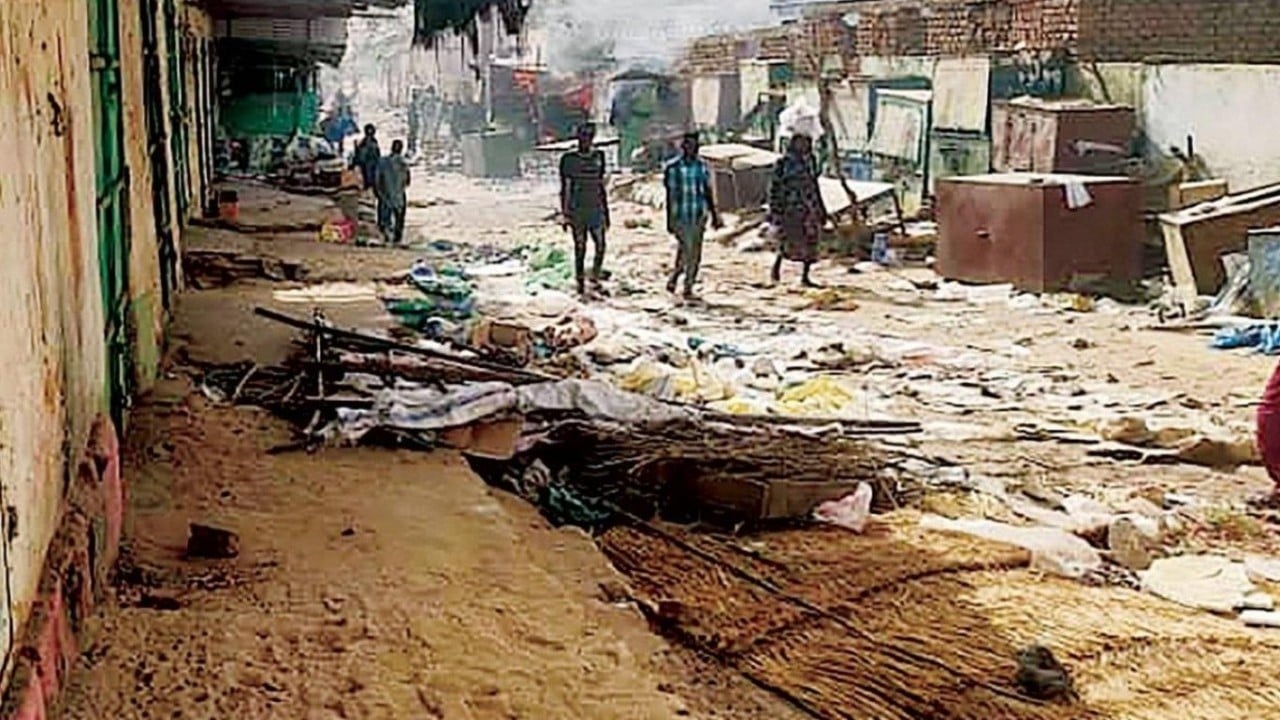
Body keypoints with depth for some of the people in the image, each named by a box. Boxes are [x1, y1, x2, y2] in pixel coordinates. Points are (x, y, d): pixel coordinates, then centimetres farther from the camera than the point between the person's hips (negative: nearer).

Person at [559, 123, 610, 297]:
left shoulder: (598, 157, 8)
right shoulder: (569, 159, -4)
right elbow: (564, 188, -2)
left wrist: (606, 212, 14)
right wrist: (564, 214, -6)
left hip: (596, 210, 3)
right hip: (577, 210, -3)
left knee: (600, 245, -2)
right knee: (580, 248, 2)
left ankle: (595, 277, 18)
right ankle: (581, 283, 11)